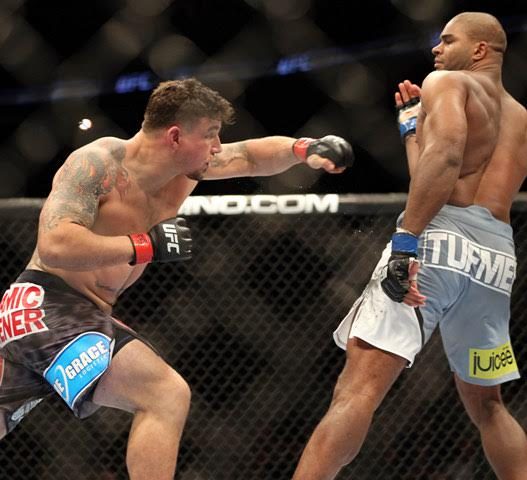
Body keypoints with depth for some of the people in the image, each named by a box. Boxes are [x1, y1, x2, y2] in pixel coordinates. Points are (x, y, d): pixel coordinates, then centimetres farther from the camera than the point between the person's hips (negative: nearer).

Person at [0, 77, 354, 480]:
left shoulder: (188, 165, 7)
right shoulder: (98, 164, -17)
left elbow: (252, 156, 21)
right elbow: (54, 246, -28)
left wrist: (304, 149, 2)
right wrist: (146, 246, -24)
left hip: (83, 314, 9)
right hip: (45, 303, -9)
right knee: (167, 395, -20)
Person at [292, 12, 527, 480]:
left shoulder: (447, 83, 9)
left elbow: (444, 155, -13)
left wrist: (406, 241, -21)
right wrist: (413, 124, 33)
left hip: (439, 242, -7)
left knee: (358, 388, -18)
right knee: (486, 404, 23)